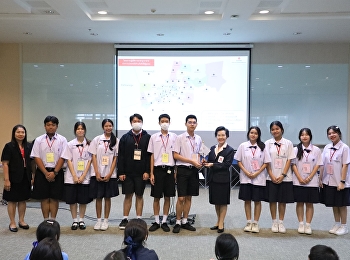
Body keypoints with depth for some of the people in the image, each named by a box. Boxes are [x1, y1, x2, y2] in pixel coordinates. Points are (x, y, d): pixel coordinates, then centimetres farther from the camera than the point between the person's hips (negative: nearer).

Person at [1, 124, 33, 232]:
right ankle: (12, 223, 16)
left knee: (23, 200, 13)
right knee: (12, 200, 4)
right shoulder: (9, 146, -7)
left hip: (25, 178, 4)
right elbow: (5, 164, -10)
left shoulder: (29, 146, 6)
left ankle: (21, 221, 26)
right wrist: (6, 179, -15)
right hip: (14, 178, -4)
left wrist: (32, 177, 7)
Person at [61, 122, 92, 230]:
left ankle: (81, 220, 18)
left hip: (84, 177, 0)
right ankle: (74, 221, 16)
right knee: (72, 200, 3)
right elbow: (69, 161, 0)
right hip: (72, 177, 0)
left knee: (83, 200, 5)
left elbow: (89, 161, 0)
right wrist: (74, 176, -8)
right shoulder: (70, 144, 3)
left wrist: (83, 176, -8)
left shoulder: (89, 144, 2)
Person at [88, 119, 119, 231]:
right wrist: (97, 173, -7)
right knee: (98, 197, 6)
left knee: (107, 197, 6)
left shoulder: (116, 141, 2)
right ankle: (98, 220, 17)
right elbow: (94, 157, 1)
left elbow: (115, 158, 1)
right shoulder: (97, 139, 2)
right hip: (97, 174, 0)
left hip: (110, 174, 0)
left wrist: (109, 174, -7)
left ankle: (106, 220, 16)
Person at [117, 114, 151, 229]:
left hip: (141, 173, -1)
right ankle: (125, 219, 15)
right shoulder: (125, 137, 4)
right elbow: (121, 156, 1)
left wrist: (147, 171, -9)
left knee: (139, 195, 8)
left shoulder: (147, 137, 1)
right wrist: (121, 172, -4)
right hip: (127, 172, 1)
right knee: (128, 195, 6)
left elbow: (150, 156, -2)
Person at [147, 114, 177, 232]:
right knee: (156, 197, 5)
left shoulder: (174, 137, 4)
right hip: (158, 169, 0)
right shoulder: (154, 137, 3)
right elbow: (152, 156, 4)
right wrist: (151, 173, -1)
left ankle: (164, 221, 18)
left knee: (167, 197, 7)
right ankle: (156, 221, 17)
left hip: (169, 169, 1)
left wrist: (176, 172, 3)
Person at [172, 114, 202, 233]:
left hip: (194, 170, 5)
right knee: (181, 198, -3)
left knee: (189, 197, 11)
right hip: (183, 169, -5)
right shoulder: (180, 138, -7)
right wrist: (192, 161, -14)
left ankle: (185, 221, 22)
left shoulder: (198, 139, 9)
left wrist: (198, 163, 0)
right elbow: (175, 155, -10)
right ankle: (178, 222, 10)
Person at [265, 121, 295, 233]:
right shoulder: (268, 143, 3)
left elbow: (289, 160, -1)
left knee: (283, 201, 6)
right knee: (272, 200, 4)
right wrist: (272, 176, -8)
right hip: (272, 177, 0)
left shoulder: (288, 143, 2)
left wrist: (283, 175, -9)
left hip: (284, 177, 0)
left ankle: (281, 222, 17)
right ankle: (274, 222, 17)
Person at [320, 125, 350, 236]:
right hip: (328, 181, 5)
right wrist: (320, 178, 5)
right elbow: (323, 165, 7)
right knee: (334, 204, 13)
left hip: (340, 182, -5)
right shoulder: (327, 148, 5)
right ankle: (337, 224, 26)